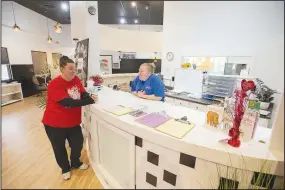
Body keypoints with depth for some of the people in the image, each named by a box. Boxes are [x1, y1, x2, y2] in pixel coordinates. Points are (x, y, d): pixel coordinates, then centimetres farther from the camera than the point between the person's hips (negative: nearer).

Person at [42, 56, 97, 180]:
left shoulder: (76, 79, -3)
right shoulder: (55, 84, -24)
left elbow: (83, 93, -4)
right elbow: (68, 102, -32)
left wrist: (90, 97, -28)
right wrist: (90, 101, -35)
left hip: (73, 121, 5)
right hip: (55, 123, -5)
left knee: (78, 143, 15)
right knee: (59, 148, 17)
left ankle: (75, 163, 45)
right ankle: (65, 168, 44)